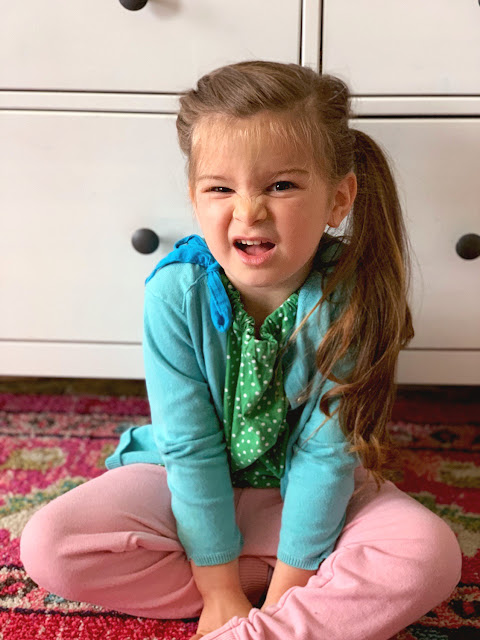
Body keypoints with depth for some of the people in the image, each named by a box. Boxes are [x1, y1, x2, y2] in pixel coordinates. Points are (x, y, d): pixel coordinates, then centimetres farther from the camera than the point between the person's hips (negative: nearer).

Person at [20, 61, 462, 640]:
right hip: (187, 484, 2)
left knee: (430, 554, -24)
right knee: (48, 545, -21)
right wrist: (221, 592, -15)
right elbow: (191, 448, -19)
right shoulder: (176, 292, -22)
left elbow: (324, 451, -19)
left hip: (300, 489, -1)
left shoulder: (348, 299, -22)